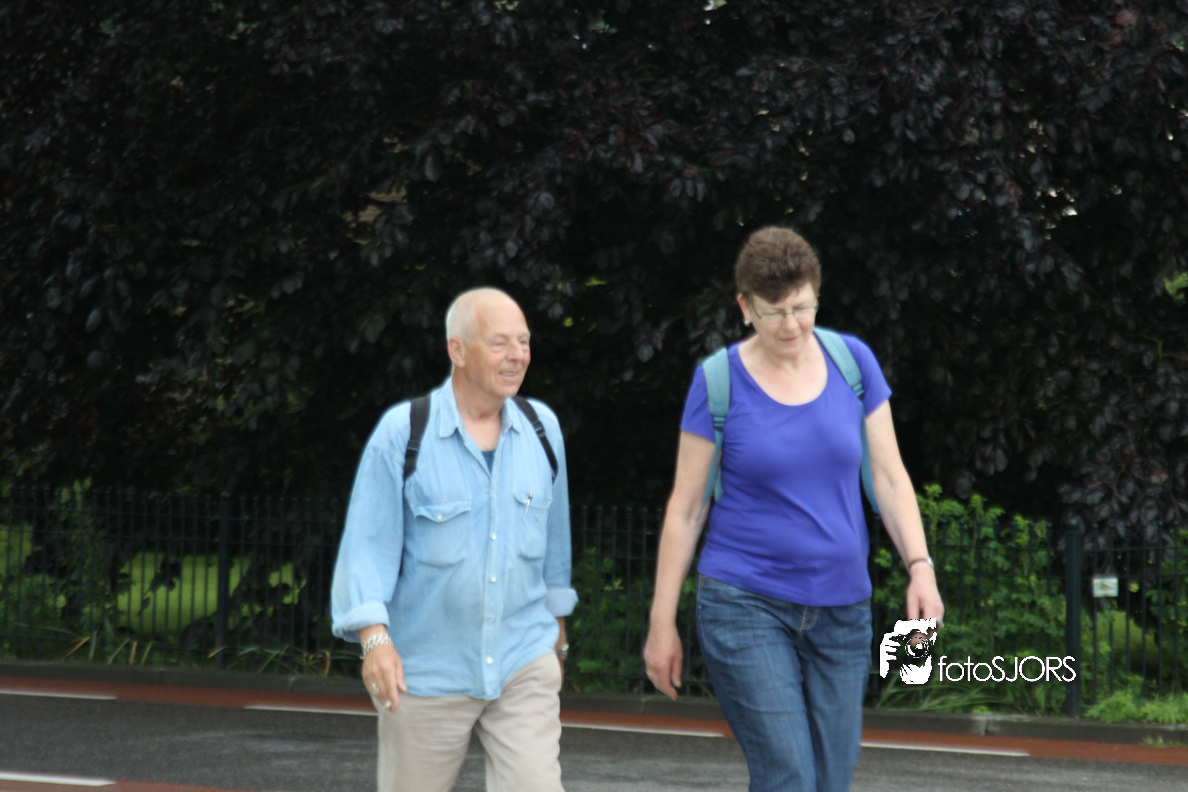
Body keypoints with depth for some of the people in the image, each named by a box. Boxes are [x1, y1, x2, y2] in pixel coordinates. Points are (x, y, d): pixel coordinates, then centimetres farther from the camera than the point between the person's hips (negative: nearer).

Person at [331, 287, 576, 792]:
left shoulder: (542, 429, 4)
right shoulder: (402, 433, -8)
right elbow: (368, 543, -10)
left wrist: (557, 621, 28)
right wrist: (375, 637, -23)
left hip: (523, 661, 2)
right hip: (427, 670, -2)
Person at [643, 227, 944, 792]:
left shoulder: (852, 361, 3)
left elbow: (888, 476, 7)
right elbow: (685, 507, 1)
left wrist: (920, 567, -7)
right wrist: (663, 622, 0)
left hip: (840, 611, 4)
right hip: (746, 606, -4)